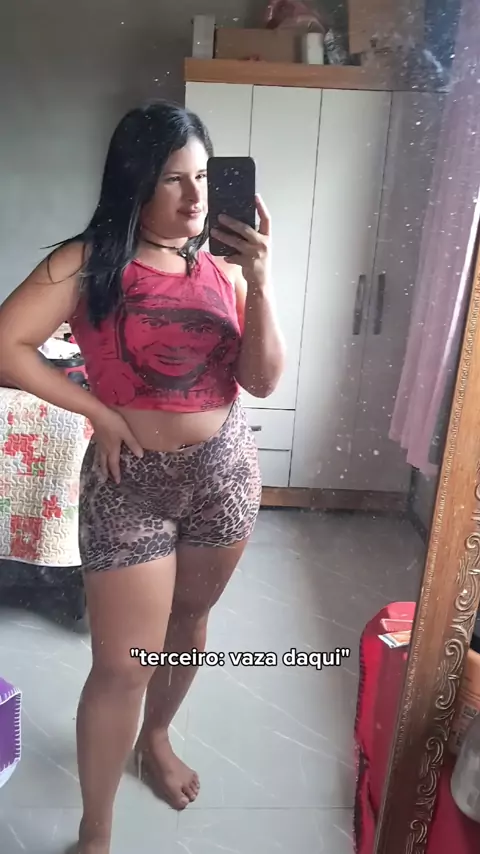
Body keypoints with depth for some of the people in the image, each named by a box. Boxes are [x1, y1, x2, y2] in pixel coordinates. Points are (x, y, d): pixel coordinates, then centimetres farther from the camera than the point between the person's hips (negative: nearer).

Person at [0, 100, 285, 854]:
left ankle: (155, 738, 50)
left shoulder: (223, 264, 0)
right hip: (132, 481, -4)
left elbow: (264, 381, -6)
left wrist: (259, 283, -18)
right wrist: (100, 412, -14)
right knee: (122, 665, 1)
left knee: (190, 619, 21)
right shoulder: (89, 262, -10)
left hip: (226, 469, 4)